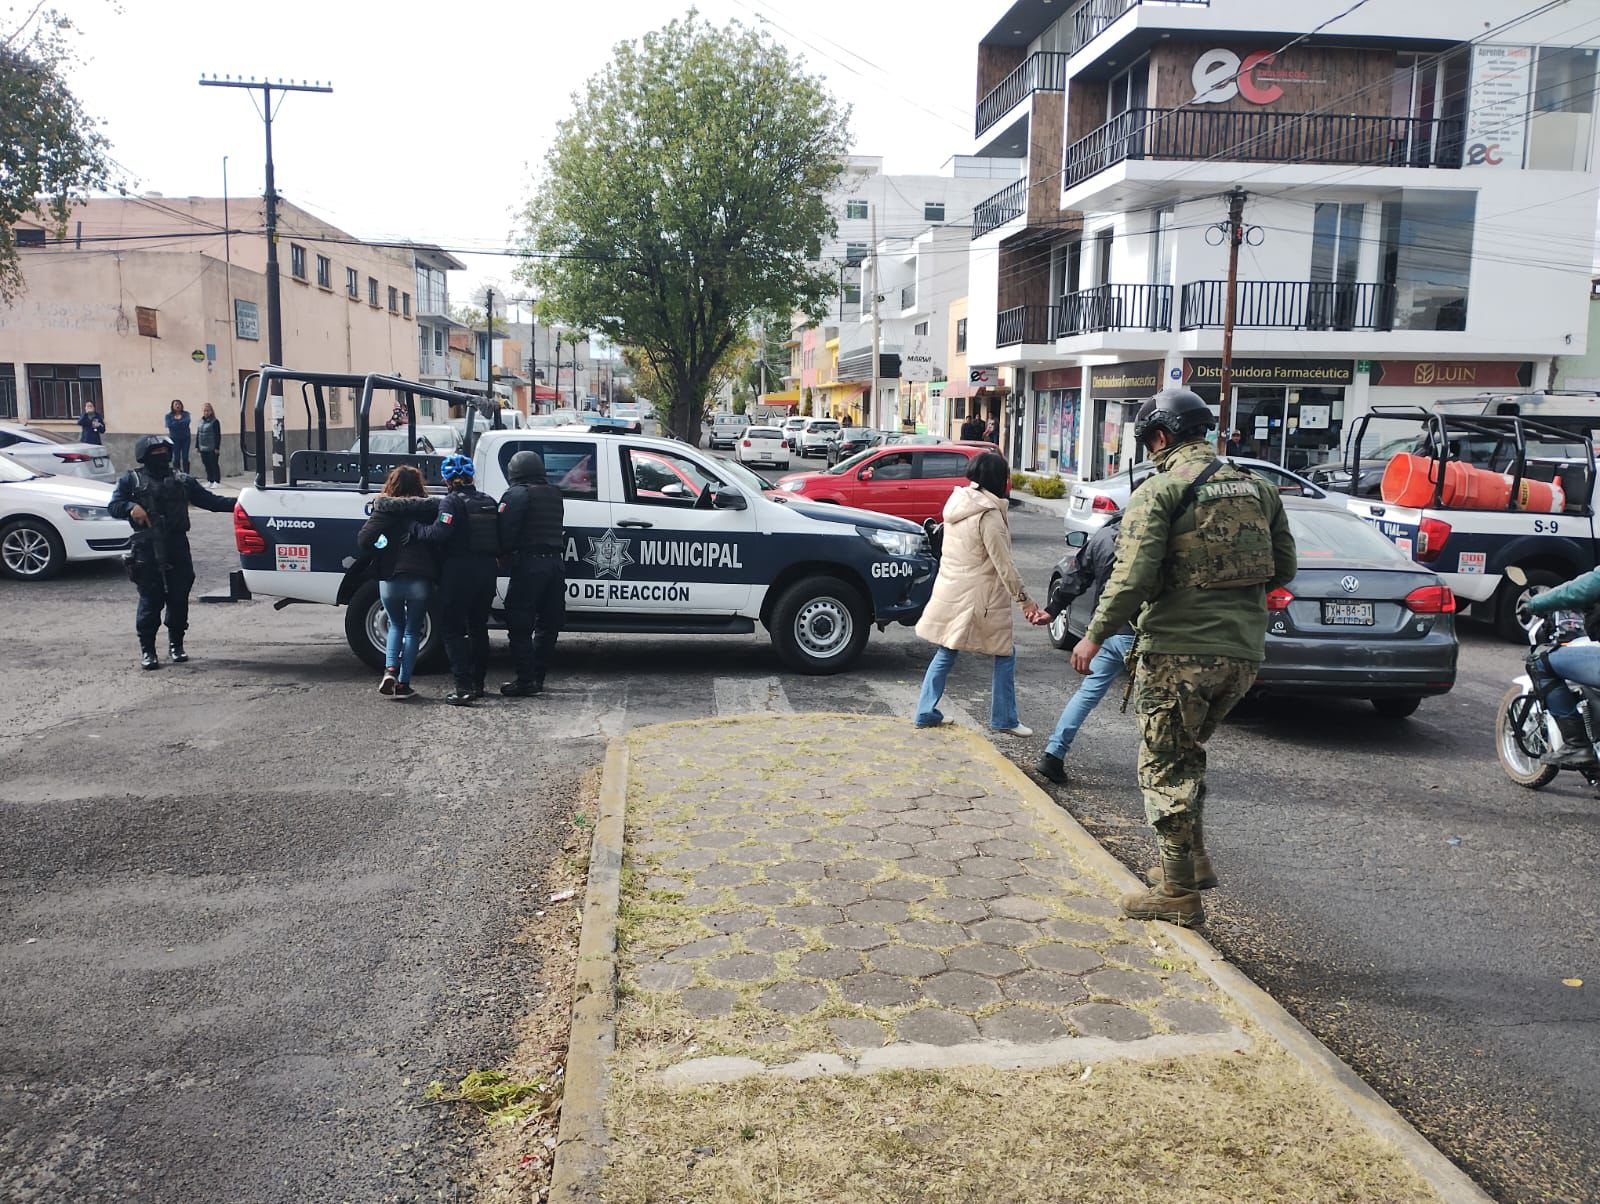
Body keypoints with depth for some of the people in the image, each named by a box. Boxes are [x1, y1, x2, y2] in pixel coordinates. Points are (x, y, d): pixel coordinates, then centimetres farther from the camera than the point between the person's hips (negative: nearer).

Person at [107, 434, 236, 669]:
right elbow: (113, 506, 1)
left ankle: (176, 644, 20)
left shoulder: (182, 481, 15)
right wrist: (131, 507, -21)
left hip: (177, 549, 2)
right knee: (150, 601, -3)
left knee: (179, 599, 4)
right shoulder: (132, 480, 9)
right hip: (147, 551, -2)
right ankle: (147, 649, 7)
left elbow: (210, 501, 11)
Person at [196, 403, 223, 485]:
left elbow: (218, 435, -10)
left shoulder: (214, 422, -6)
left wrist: (217, 447, -14)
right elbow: (198, 434, 17)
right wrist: (197, 446, 13)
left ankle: (217, 481, 3)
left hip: (212, 449, -6)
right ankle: (210, 480, 17)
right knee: (207, 465, 10)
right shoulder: (201, 421, 12)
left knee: (214, 465, -2)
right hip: (203, 448, 6)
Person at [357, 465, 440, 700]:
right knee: (412, 631, 12)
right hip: (421, 581, 0)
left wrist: (380, 554, 8)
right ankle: (403, 683, 9)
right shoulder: (430, 509, 1)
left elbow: (363, 540, -8)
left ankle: (390, 670, 3)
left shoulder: (384, 510, -1)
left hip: (390, 579, 0)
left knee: (396, 625, 22)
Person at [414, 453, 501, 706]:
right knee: (478, 628, 19)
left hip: (458, 573, -7)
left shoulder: (452, 502, -10)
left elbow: (440, 534, -22)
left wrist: (416, 528, -8)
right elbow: (500, 537, 10)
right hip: (486, 571, 7)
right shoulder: (489, 502, 11)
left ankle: (463, 687, -10)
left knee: (454, 630, -1)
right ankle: (478, 683, 25)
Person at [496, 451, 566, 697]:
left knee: (520, 626, -2)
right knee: (547, 624, 13)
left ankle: (526, 681, -5)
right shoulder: (554, 494, 18)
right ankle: (537, 677, 20)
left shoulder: (518, 494, -6)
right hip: (555, 562, 8)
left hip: (529, 563, -7)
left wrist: (503, 554, -2)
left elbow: (506, 529, -15)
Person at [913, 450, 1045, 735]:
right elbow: (1003, 564, -17)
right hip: (979, 598, -8)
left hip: (949, 592, 8)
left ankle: (926, 712, 19)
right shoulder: (989, 514, -19)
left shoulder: (957, 503, 5)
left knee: (946, 653, 16)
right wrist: (1024, 599, -10)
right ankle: (1004, 719, 13)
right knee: (1005, 654, 8)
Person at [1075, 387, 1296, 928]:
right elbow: (1284, 568, 15)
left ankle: (1179, 893, 10)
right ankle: (1192, 861, 28)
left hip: (1179, 650, -7)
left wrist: (1095, 636, -8)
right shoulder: (1256, 487, 12)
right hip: (1243, 651, 7)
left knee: (1165, 767, 5)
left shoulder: (1159, 490, -8)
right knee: (1187, 753, 24)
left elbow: (1133, 577, -17)